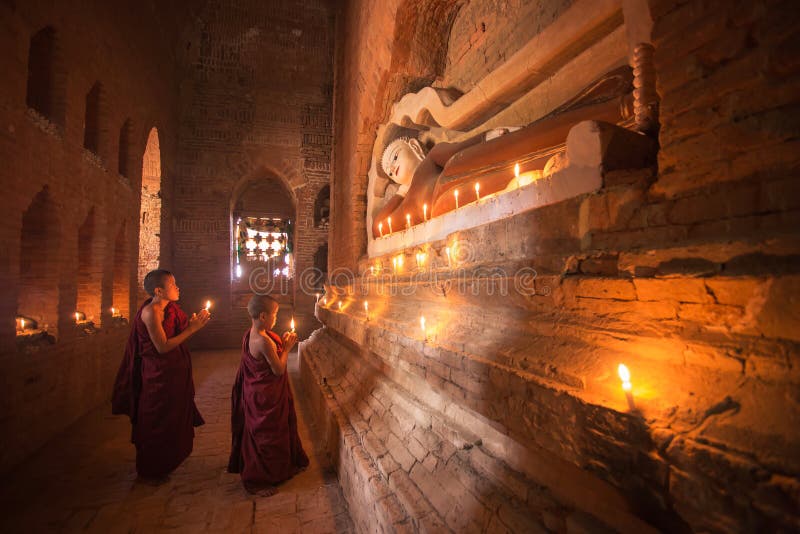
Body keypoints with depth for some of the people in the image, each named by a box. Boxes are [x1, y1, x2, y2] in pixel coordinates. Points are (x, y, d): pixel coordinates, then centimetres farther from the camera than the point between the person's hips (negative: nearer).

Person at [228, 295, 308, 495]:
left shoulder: (250, 334, -1)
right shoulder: (265, 342, -30)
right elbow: (278, 369, -23)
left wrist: (281, 343, 1)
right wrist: (286, 348, -14)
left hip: (256, 393, 10)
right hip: (266, 397, -10)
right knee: (265, 435, 7)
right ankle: (257, 482, 25)